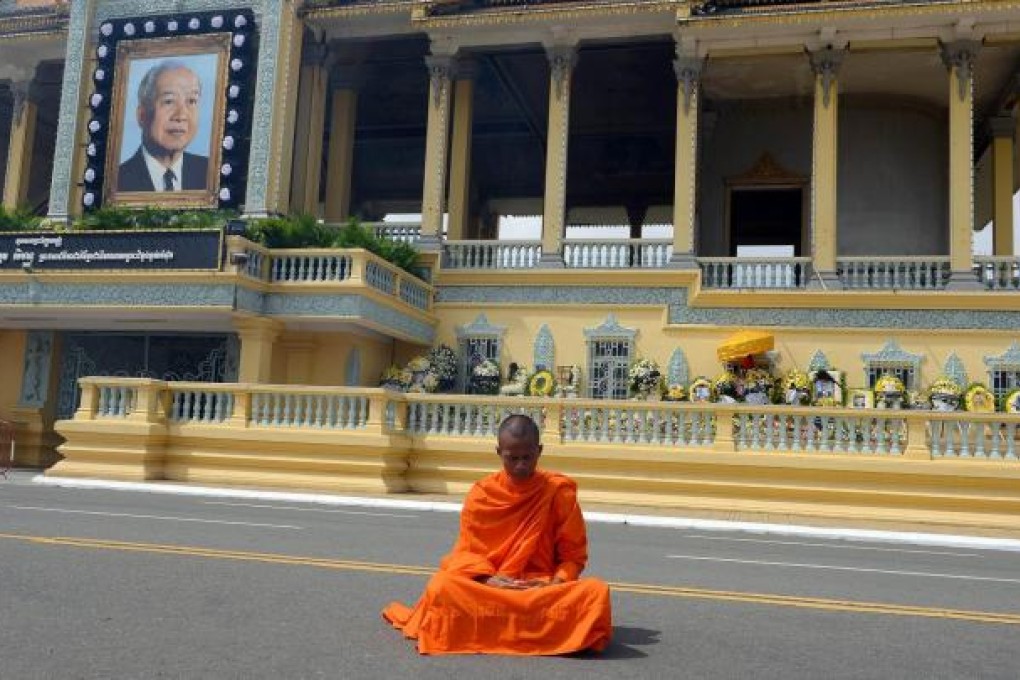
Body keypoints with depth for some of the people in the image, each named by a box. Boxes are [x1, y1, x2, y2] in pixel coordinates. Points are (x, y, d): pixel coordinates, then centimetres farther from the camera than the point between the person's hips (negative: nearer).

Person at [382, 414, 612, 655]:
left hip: (544, 588, 1)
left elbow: (573, 554, 2)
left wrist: (557, 583, -18)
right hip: (490, 587, 0)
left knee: (596, 592, -31)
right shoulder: (481, 494, 1)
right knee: (442, 587, -30)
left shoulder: (559, 492, -1)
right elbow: (467, 551, 3)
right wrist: (488, 579, -18)